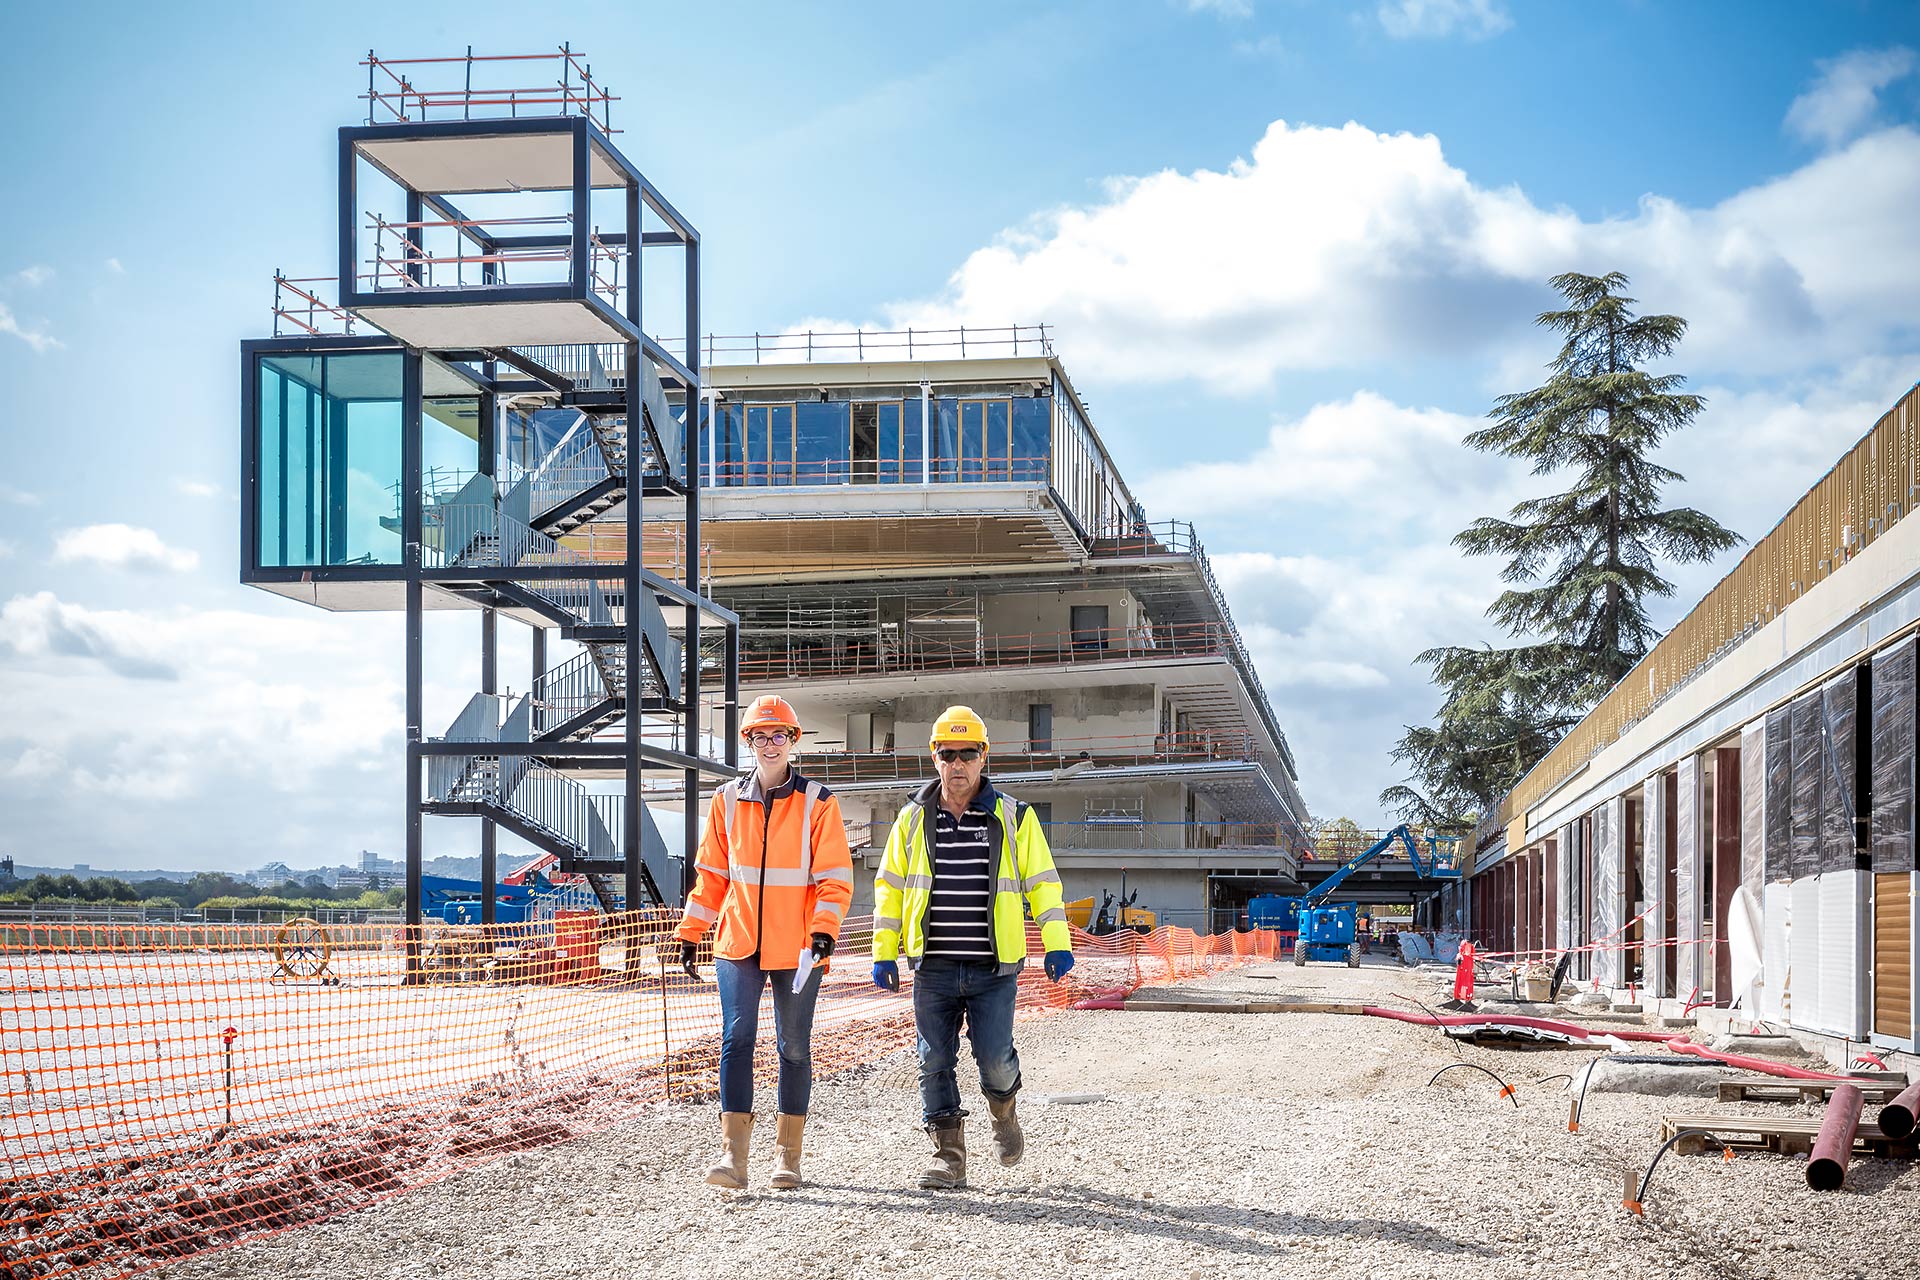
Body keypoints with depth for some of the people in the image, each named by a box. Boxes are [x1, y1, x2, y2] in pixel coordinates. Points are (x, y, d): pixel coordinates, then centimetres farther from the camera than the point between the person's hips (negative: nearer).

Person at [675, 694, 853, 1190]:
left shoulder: (817, 802, -2)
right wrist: (689, 933, 10)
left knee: (794, 1047, 6)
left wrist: (824, 928, -18)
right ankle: (733, 1153, -13)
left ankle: (787, 1155, 17)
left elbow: (835, 877, -4)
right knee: (736, 1039, -10)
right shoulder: (728, 800, 7)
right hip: (738, 943, 2)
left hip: (796, 946, -1)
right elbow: (711, 875, 13)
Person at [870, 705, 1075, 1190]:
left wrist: (1057, 944, -4)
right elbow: (889, 887, 12)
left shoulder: (1013, 818, 3)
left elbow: (1042, 881, 4)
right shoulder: (914, 819, 7)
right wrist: (883, 953, 8)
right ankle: (948, 1156, 10)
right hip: (933, 968, 2)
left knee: (993, 1056, -8)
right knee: (935, 1062, 0)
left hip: (994, 968, -2)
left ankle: (1003, 1109, 26)